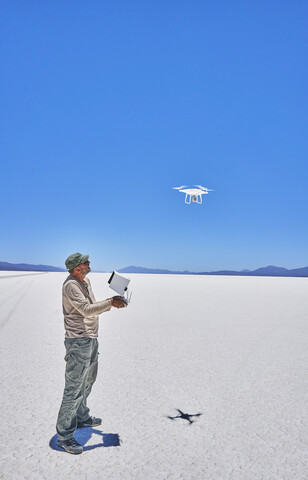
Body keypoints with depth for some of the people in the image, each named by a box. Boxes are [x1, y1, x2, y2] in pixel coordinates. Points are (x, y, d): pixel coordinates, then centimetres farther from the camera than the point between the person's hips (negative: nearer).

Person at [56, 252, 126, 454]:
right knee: (74, 388, -2)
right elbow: (86, 310, -27)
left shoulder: (86, 281, 10)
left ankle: (82, 417, 42)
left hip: (91, 339, 10)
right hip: (78, 342, -10)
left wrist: (111, 303, 2)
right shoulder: (70, 285, -19)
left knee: (88, 381, 24)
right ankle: (65, 435, 11)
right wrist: (110, 302, -22)